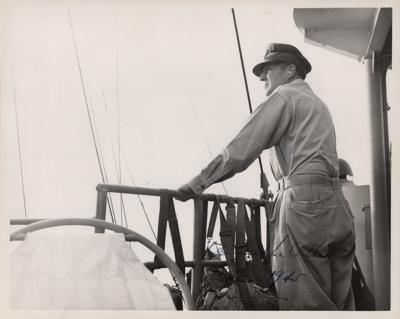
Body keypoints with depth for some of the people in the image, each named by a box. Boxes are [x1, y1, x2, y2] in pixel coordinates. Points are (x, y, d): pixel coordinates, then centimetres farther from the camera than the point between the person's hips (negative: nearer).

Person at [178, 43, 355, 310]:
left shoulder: (283, 96, 1)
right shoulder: (316, 103, 28)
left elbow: (240, 150, -6)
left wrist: (198, 183, -3)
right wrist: (283, 190, 29)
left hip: (304, 202, -9)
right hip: (336, 206, 9)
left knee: (304, 302, -9)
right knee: (339, 303, 6)